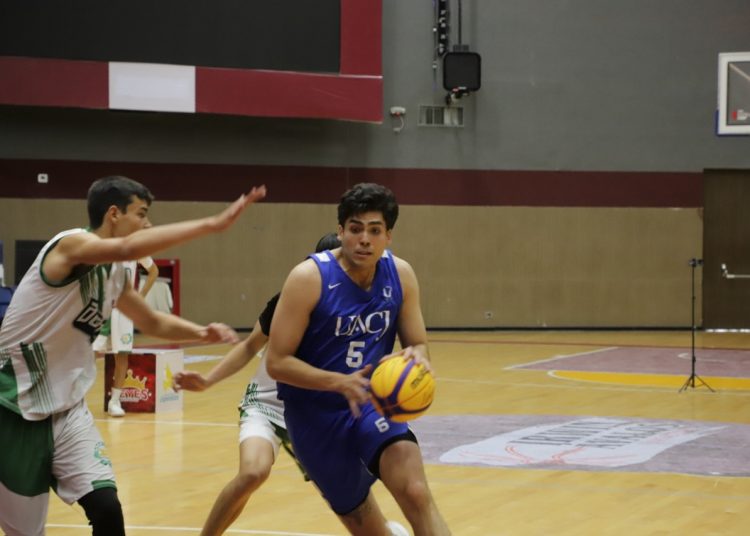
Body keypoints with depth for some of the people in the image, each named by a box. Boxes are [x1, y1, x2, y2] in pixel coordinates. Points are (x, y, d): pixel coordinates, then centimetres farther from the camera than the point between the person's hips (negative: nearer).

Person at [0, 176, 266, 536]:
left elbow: (152, 322, 23)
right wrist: (213, 223, -44)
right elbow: (127, 248, -40)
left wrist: (202, 333, 3)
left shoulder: (115, 275, 7)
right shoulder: (70, 244, -19)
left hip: (65, 409, 7)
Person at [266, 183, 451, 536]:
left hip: (373, 402, 2)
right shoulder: (309, 278, -19)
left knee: (417, 494, -25)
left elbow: (418, 345, 1)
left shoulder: (400, 275, -6)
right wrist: (341, 382, -32)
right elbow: (276, 362, -18)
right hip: (317, 415, -2)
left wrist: (417, 358, -25)